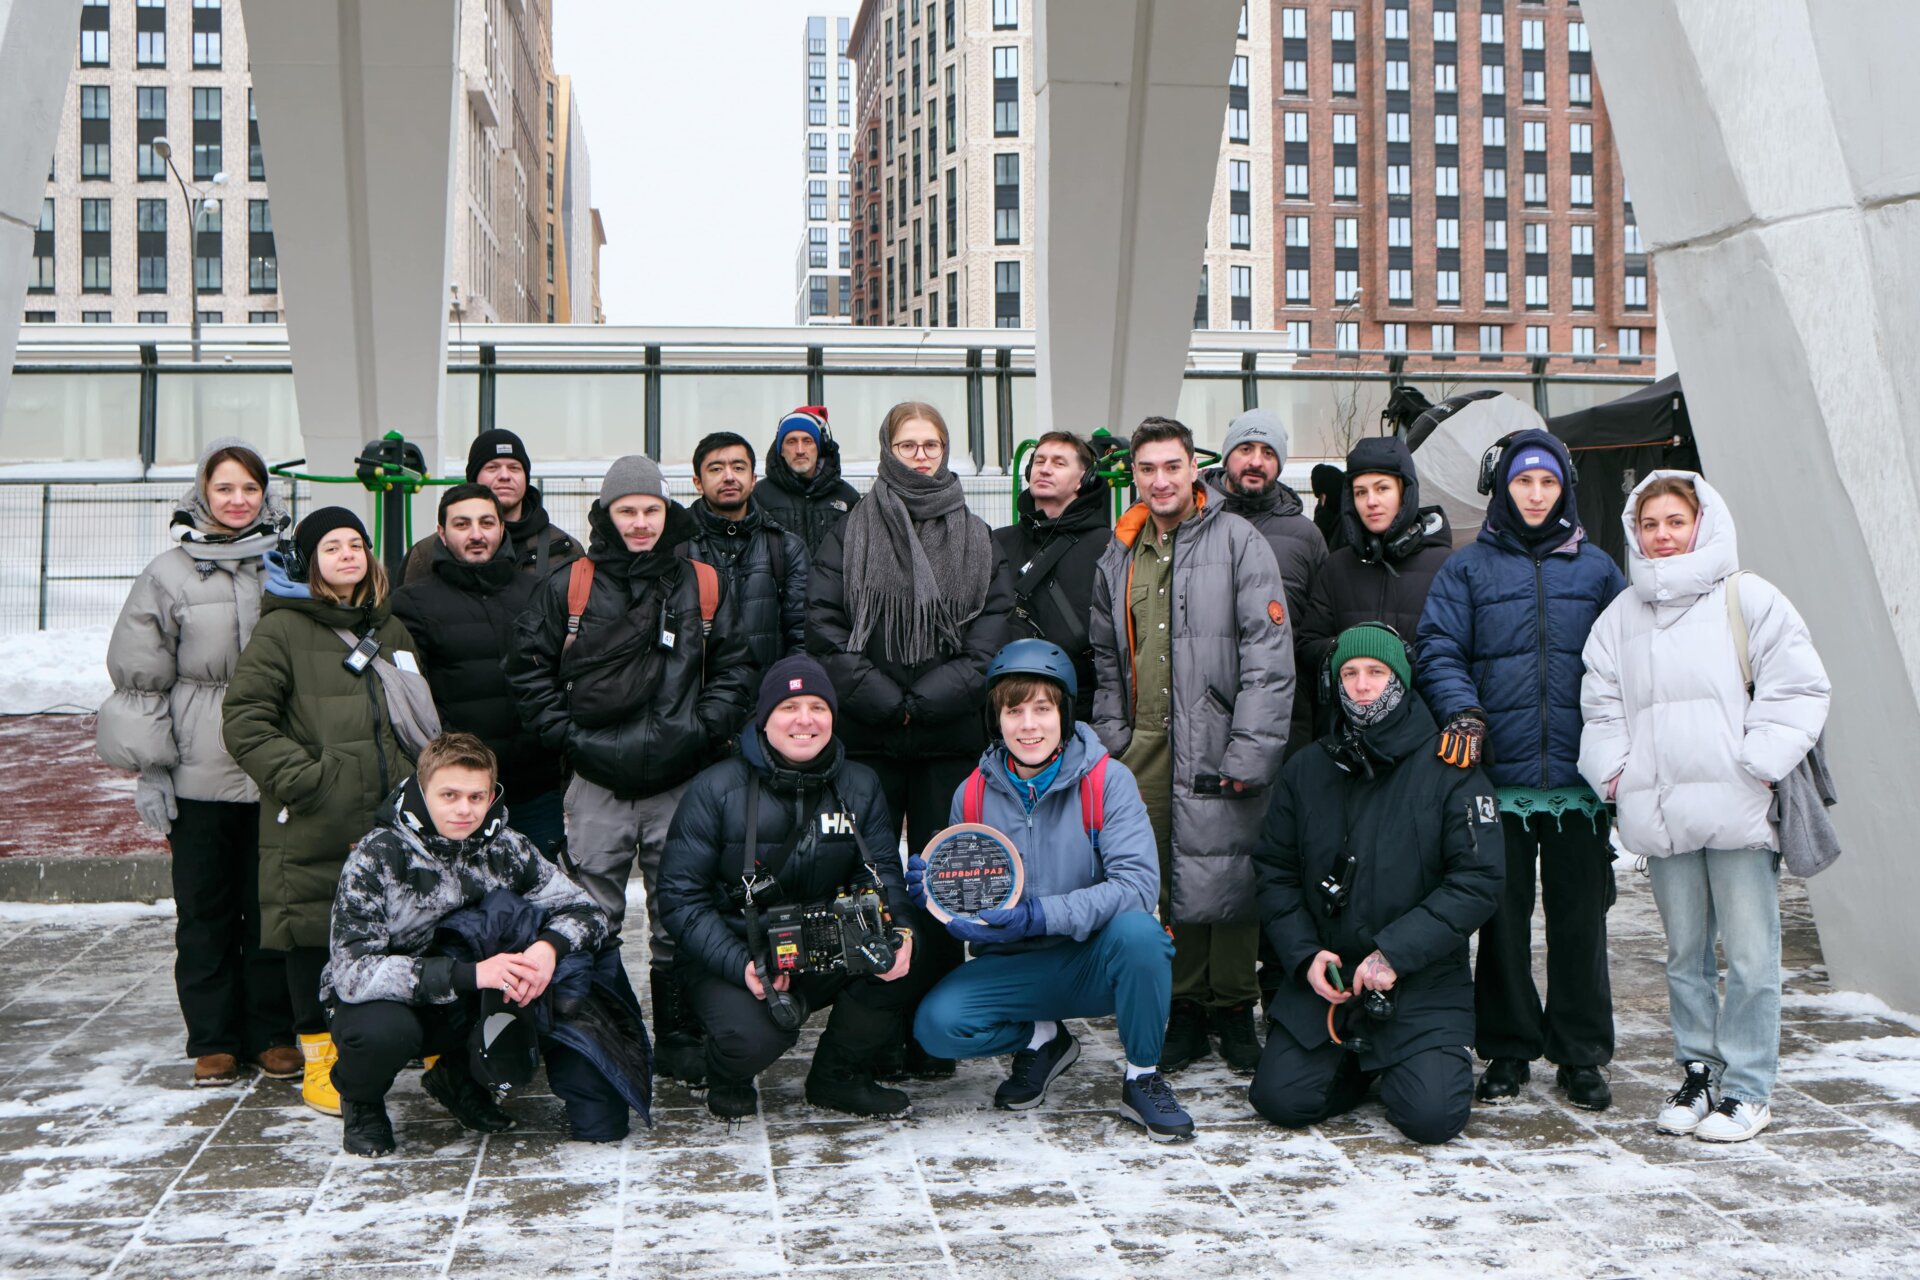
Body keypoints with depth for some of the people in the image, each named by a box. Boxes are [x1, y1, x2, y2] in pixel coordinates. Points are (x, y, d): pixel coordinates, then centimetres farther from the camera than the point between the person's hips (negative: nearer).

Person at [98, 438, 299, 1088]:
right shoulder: (170, 574, 2)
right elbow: (141, 676, 3)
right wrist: (150, 770, -1)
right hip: (199, 773, 0)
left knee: (272, 906, 6)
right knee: (204, 909, 6)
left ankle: (274, 1034, 17)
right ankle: (214, 1040, 17)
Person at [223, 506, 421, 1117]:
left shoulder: (390, 629, 17)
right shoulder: (282, 629, -2)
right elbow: (244, 719, -7)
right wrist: (298, 776, -15)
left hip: (393, 818, 5)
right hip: (313, 826, -5)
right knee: (312, 937, 2)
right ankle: (318, 1062, 15)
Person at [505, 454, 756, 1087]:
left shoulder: (705, 586, 7)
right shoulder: (568, 588, 3)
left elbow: (734, 669, 10)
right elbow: (528, 665, 6)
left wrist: (701, 730, -3)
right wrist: (565, 734, -3)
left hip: (681, 783, 1)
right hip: (597, 782, -1)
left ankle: (680, 1040, 17)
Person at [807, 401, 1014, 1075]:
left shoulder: (975, 539, 11)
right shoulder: (851, 533, 7)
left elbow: (991, 633, 1)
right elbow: (824, 627, -2)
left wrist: (924, 701, -10)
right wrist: (882, 700, -12)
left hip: (949, 736, 1)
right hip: (868, 738, -1)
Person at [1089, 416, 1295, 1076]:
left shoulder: (1238, 542, -3)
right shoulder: (1119, 556, 16)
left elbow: (1270, 655, -9)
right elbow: (1106, 660, 22)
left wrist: (1249, 752, -15)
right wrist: (1111, 738, 9)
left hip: (1218, 744, -5)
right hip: (1143, 745, 5)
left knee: (1223, 874, -3)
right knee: (1162, 883, 5)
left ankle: (1234, 1009, 14)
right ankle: (1185, 1008, 18)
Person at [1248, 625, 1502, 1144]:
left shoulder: (1447, 769, -5)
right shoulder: (1305, 771, 7)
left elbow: (1478, 880, -10)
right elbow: (1275, 873, 9)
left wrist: (1396, 953, -17)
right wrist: (1304, 955, -7)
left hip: (1425, 986, -3)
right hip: (1320, 982, 3)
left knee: (1431, 1117, -18)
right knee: (1279, 1099, -12)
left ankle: (1435, 1060, 17)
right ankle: (1356, 1064, 19)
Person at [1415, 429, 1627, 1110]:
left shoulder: (1596, 567, 12)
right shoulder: (1467, 568, 7)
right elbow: (1438, 649, -1)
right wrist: (1462, 709, -19)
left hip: (1579, 778, 1)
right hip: (1499, 777, -1)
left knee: (1580, 918, 5)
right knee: (1503, 916, 5)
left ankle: (1581, 1055, 17)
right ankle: (1507, 1049, 18)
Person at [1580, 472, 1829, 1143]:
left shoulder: (1748, 599, 0)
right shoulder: (1620, 616, 14)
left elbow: (1798, 688, -3)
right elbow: (1602, 705, 17)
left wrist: (1757, 763, -11)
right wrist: (1613, 771, 4)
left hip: (1738, 809, -4)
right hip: (1662, 813, 4)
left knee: (1749, 955, -1)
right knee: (1685, 954, 12)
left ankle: (1749, 1088, 8)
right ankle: (1697, 1071, 24)